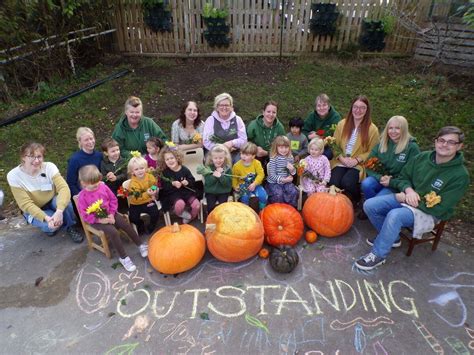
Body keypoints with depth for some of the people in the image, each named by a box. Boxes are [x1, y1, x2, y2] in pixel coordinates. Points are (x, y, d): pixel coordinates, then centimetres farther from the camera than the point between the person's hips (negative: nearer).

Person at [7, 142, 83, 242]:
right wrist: (46, 218, -37)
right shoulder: (14, 176, -22)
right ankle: (48, 228, 8)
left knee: (65, 201, -32)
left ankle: (70, 227, -4)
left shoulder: (49, 167, -20)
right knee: (51, 225, -31)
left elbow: (64, 188, -31)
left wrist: (59, 211, -48)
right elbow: (25, 204, -23)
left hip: (52, 201, 1)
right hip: (33, 211, -1)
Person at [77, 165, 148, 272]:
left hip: (109, 214, 4)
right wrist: (100, 220, -23)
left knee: (126, 224, -13)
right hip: (97, 220, -4)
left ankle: (141, 245, 6)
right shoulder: (83, 196, -17)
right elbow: (85, 215, -13)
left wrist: (111, 214, -9)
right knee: (114, 232, -25)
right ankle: (123, 257, -10)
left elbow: (113, 200, 3)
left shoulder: (103, 186, -7)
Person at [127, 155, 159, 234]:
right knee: (133, 217, -19)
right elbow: (136, 198, -28)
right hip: (136, 204, -2)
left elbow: (155, 187, 11)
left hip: (148, 201, 2)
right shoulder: (133, 183, -21)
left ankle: (151, 228, 12)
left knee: (155, 213, -19)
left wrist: (153, 195, -5)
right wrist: (147, 194, -40)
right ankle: (140, 225, 17)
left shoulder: (150, 177, -8)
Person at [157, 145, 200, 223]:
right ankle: (182, 214, 1)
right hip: (173, 194, -3)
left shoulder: (184, 169, -1)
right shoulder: (164, 172, -5)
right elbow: (164, 187, -7)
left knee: (197, 205, -18)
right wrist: (172, 184, -25)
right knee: (180, 204, -36)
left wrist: (187, 182, -15)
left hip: (187, 192, 3)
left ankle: (190, 218, 15)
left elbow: (192, 181, 7)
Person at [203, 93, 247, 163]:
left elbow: (244, 140, 5)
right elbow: (206, 142, -4)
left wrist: (232, 143, -14)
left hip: (235, 157, 1)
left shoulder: (237, 119, 8)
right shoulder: (210, 120, 4)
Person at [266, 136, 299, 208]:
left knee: (294, 192, -18)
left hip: (286, 182, 4)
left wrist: (292, 170, -13)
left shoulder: (290, 158, 1)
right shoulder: (273, 159, -14)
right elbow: (272, 175, -16)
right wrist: (283, 179, -24)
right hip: (274, 182, -4)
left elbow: (293, 173, 11)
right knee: (278, 195, -28)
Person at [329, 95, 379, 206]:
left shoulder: (372, 129, -3)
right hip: (340, 162, 2)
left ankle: (355, 200, 5)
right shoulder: (342, 124, 5)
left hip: (358, 165, -2)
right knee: (333, 182, -26)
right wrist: (341, 158, -9)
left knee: (347, 182, -29)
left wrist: (357, 160, -13)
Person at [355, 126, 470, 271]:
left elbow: (438, 208, -18)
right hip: (407, 197, 6)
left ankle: (378, 255, -15)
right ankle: (391, 237, 11)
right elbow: (403, 177, 8)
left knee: (395, 215, -35)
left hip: (428, 213, -5)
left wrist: (408, 199, -19)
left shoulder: (460, 175, -17)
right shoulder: (422, 157, -4)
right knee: (369, 205, -13)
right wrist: (408, 189, -15)